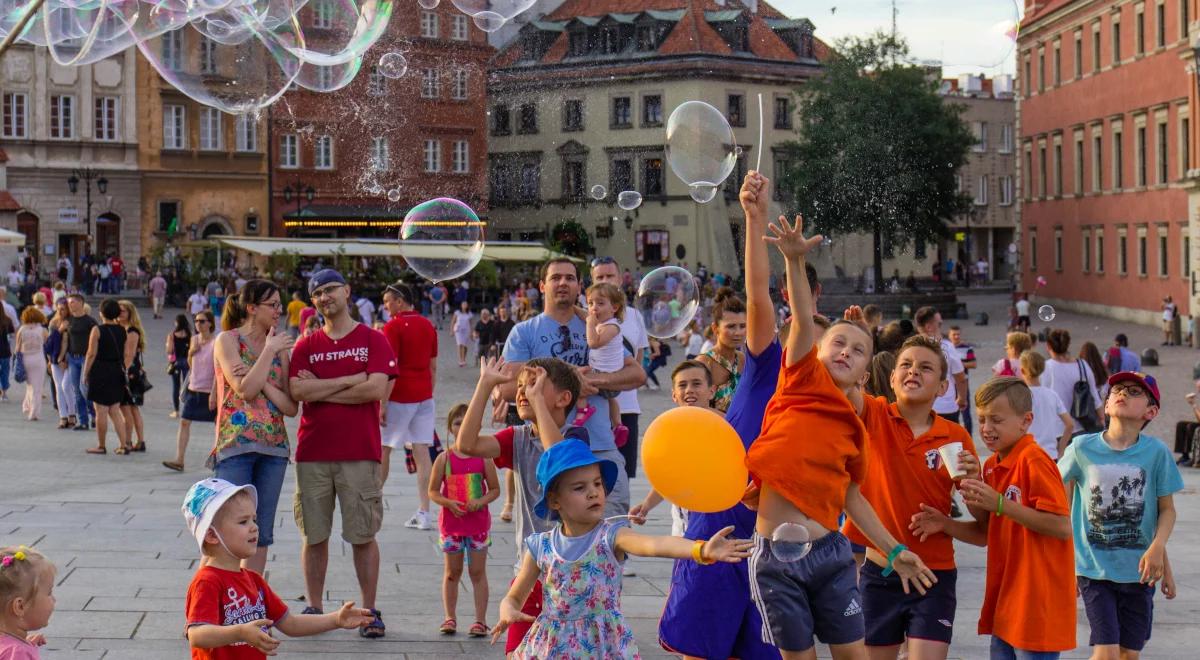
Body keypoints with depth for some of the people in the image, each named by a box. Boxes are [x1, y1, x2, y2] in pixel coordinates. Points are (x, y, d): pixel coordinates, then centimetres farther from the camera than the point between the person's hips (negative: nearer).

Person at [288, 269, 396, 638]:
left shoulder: (373, 341, 2)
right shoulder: (306, 346, 10)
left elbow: (377, 389, -12)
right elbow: (297, 390, -5)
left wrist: (320, 392, -7)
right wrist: (351, 380, -9)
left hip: (360, 453, -3)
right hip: (312, 454, 3)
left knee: (363, 535, 1)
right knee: (314, 536, 7)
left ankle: (369, 611, 9)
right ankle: (314, 608, 17)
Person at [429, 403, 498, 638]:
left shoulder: (483, 457, -4)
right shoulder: (444, 458, -4)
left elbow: (495, 489, 2)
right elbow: (433, 491, 0)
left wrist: (481, 501, -17)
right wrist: (449, 503, -18)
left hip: (478, 521, -1)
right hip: (451, 521, 1)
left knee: (478, 572, 3)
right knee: (452, 572, 10)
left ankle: (480, 620, 8)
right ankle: (450, 617, 20)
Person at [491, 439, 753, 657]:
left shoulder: (611, 536, -11)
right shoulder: (541, 547, -3)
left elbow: (653, 544, -31)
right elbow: (513, 598, 7)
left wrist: (701, 550, -50)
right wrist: (508, 613, -18)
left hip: (604, 645, -2)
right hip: (553, 646, 2)